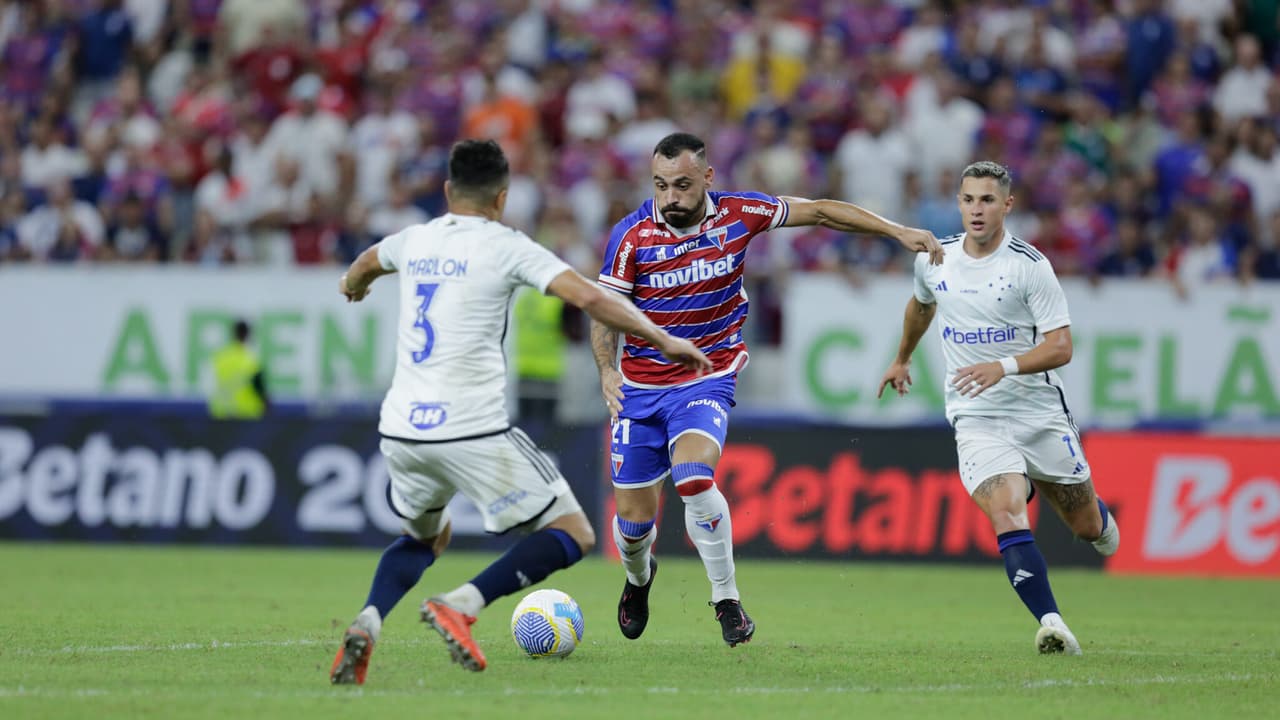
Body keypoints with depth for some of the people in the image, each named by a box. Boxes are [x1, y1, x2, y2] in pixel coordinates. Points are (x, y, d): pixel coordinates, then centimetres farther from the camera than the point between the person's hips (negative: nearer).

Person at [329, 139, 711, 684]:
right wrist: (664, 342, -5)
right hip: (472, 431, -6)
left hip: (401, 430, 6)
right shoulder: (505, 246, -3)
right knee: (573, 535, 4)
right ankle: (462, 605, -16)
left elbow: (366, 263, 39)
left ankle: (366, 624, 3)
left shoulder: (415, 240, 14)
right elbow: (589, 297, -14)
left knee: (425, 538, 31)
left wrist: (353, 285, 63)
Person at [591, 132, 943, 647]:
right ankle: (638, 577, 39)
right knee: (633, 519, 2)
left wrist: (897, 231, 0)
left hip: (708, 379, -1)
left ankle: (727, 599, -13)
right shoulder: (631, 235, -11)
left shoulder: (738, 214, -7)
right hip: (640, 387, 1)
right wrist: (607, 370, -20)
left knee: (693, 477, -29)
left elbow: (818, 212, 2)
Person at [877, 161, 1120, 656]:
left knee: (1087, 525, 10)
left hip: (1041, 412, -1)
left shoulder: (1030, 266, -11)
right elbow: (921, 304, 27)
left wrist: (1004, 367, -28)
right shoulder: (934, 259, 2)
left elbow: (1061, 346, -14)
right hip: (976, 420, 1)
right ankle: (1050, 623, -29)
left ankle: (1100, 522, 48)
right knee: (1006, 512, -25)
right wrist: (902, 359, 39)